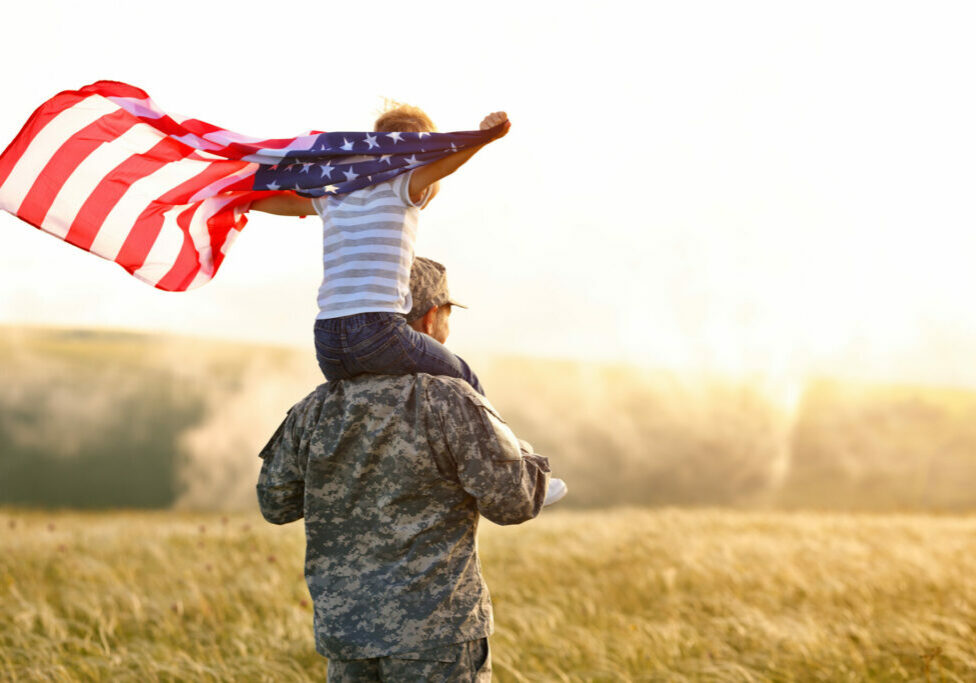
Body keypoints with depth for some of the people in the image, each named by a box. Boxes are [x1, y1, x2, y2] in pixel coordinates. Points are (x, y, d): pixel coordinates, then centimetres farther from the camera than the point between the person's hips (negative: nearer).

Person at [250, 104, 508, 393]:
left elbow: (282, 202, 35)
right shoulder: (401, 187, 2)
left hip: (326, 341, 6)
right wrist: (483, 137, -36)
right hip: (379, 332, -6)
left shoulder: (335, 199, 20)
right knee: (465, 383, 17)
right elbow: (441, 162, -19)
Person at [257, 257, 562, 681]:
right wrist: (525, 457, 11)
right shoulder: (451, 405, -12)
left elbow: (276, 502, 12)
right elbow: (514, 501, -10)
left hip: (345, 625, 5)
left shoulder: (316, 409, 3)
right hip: (435, 630, -5)